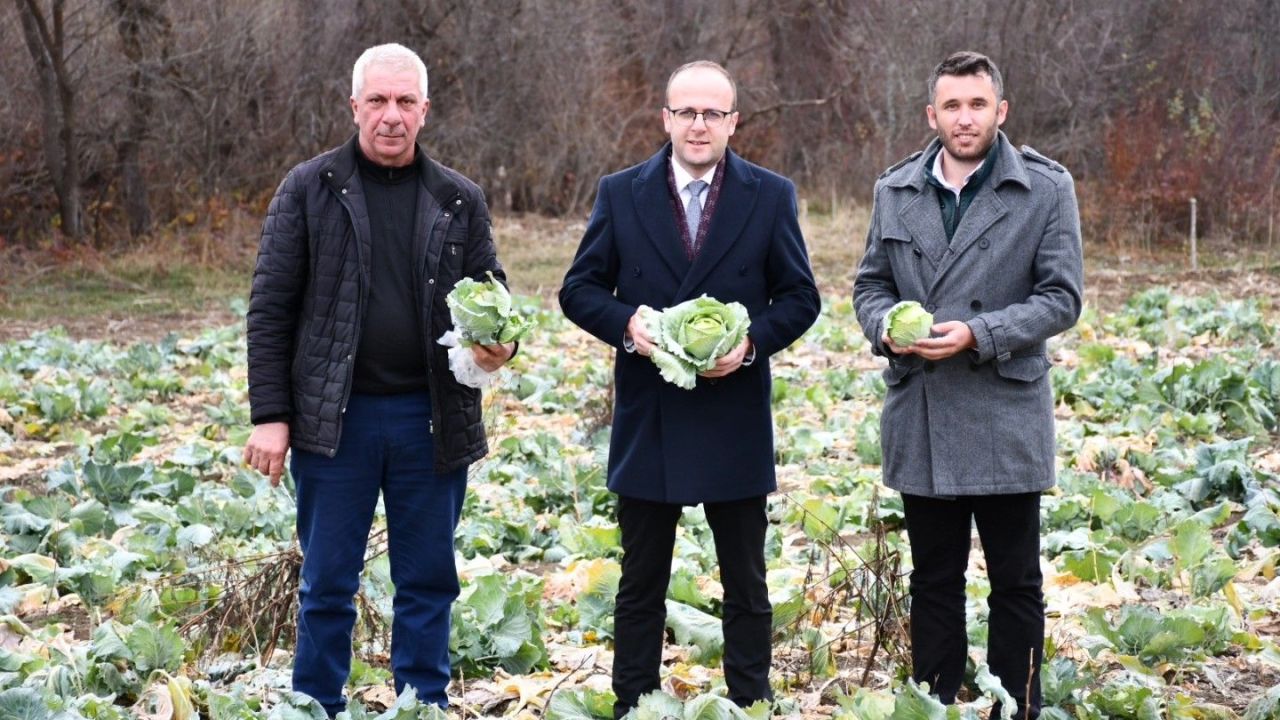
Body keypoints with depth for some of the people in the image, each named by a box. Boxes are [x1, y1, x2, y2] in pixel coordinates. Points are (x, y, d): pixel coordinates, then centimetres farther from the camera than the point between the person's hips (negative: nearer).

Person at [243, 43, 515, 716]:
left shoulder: (459, 200, 6)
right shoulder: (309, 189, 0)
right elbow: (270, 308, -1)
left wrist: (500, 342, -11)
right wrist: (269, 414, -7)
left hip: (432, 417, 2)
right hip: (336, 415, -2)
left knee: (428, 582, 10)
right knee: (327, 585, 6)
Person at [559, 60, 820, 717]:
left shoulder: (771, 196, 2)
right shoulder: (620, 194, 3)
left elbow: (800, 297, 3)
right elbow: (580, 289, 4)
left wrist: (753, 340, -15)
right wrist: (627, 323, -16)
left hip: (736, 422, 0)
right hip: (646, 421, 0)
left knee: (746, 585, 9)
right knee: (640, 584, 9)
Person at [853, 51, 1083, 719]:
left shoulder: (1046, 188, -3)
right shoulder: (895, 190, 9)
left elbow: (1061, 296, -6)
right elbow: (870, 282, 15)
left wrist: (979, 333, -18)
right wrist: (885, 326, -8)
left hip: (1005, 419, -3)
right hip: (920, 419, 3)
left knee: (1015, 583, 4)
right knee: (933, 580, 13)